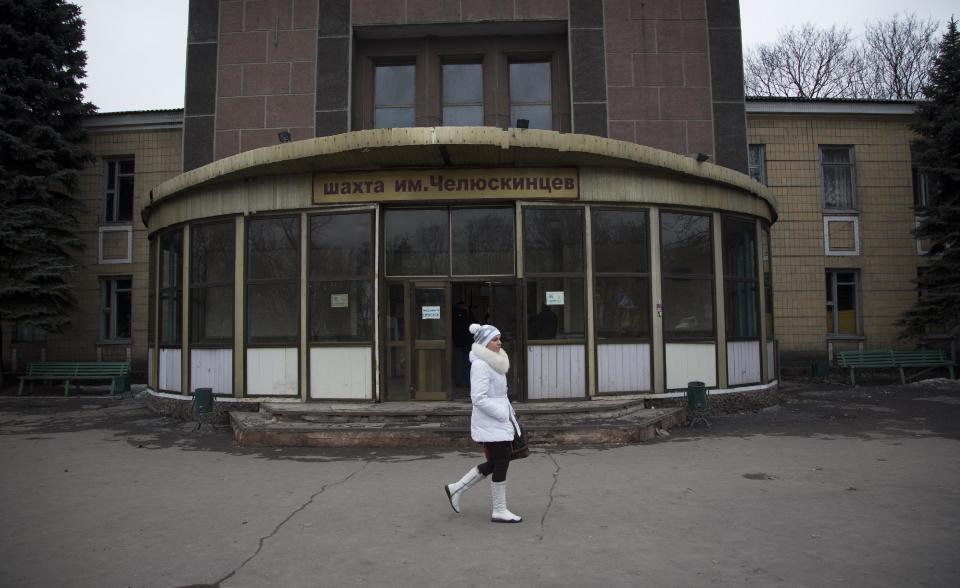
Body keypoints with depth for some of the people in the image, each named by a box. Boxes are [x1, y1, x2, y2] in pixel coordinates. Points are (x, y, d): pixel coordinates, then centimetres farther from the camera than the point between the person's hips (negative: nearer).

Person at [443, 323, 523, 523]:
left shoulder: (492, 362, 13)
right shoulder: (480, 365, -18)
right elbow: (479, 398, -23)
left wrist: (509, 411, 12)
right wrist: (503, 414, -19)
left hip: (499, 421, 10)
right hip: (491, 423, -10)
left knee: (494, 463, 15)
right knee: (501, 463, -1)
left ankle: (456, 488, 26)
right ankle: (499, 511, 13)